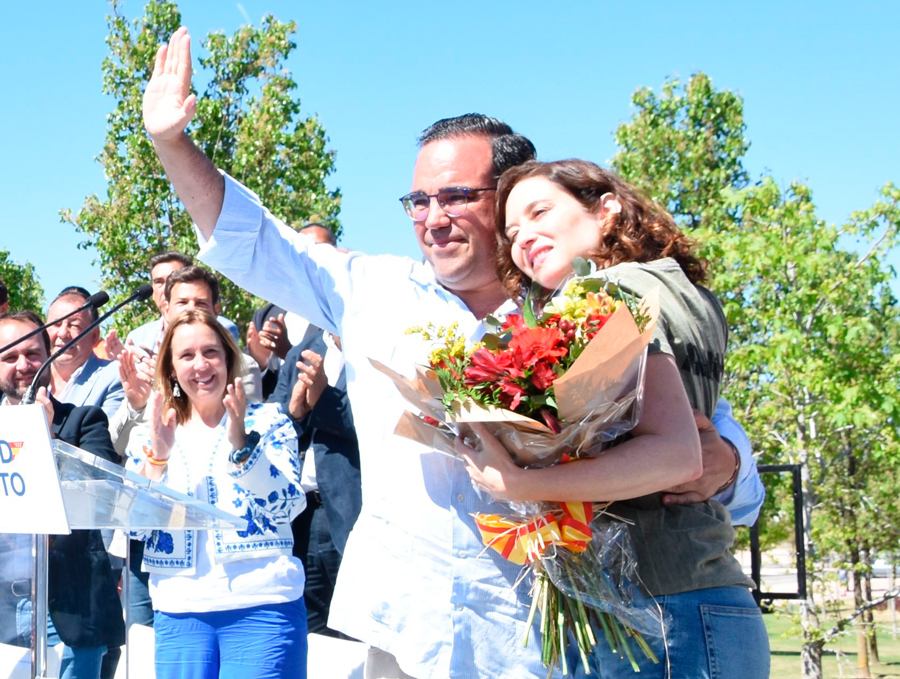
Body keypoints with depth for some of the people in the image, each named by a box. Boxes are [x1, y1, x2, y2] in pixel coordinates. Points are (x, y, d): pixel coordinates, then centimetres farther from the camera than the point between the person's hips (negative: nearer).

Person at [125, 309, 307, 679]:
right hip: (179, 611, 3)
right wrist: (157, 456, -10)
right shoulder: (152, 435, 12)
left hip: (261, 607, -3)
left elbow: (286, 507, -8)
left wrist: (240, 443, -21)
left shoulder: (267, 421, 4)